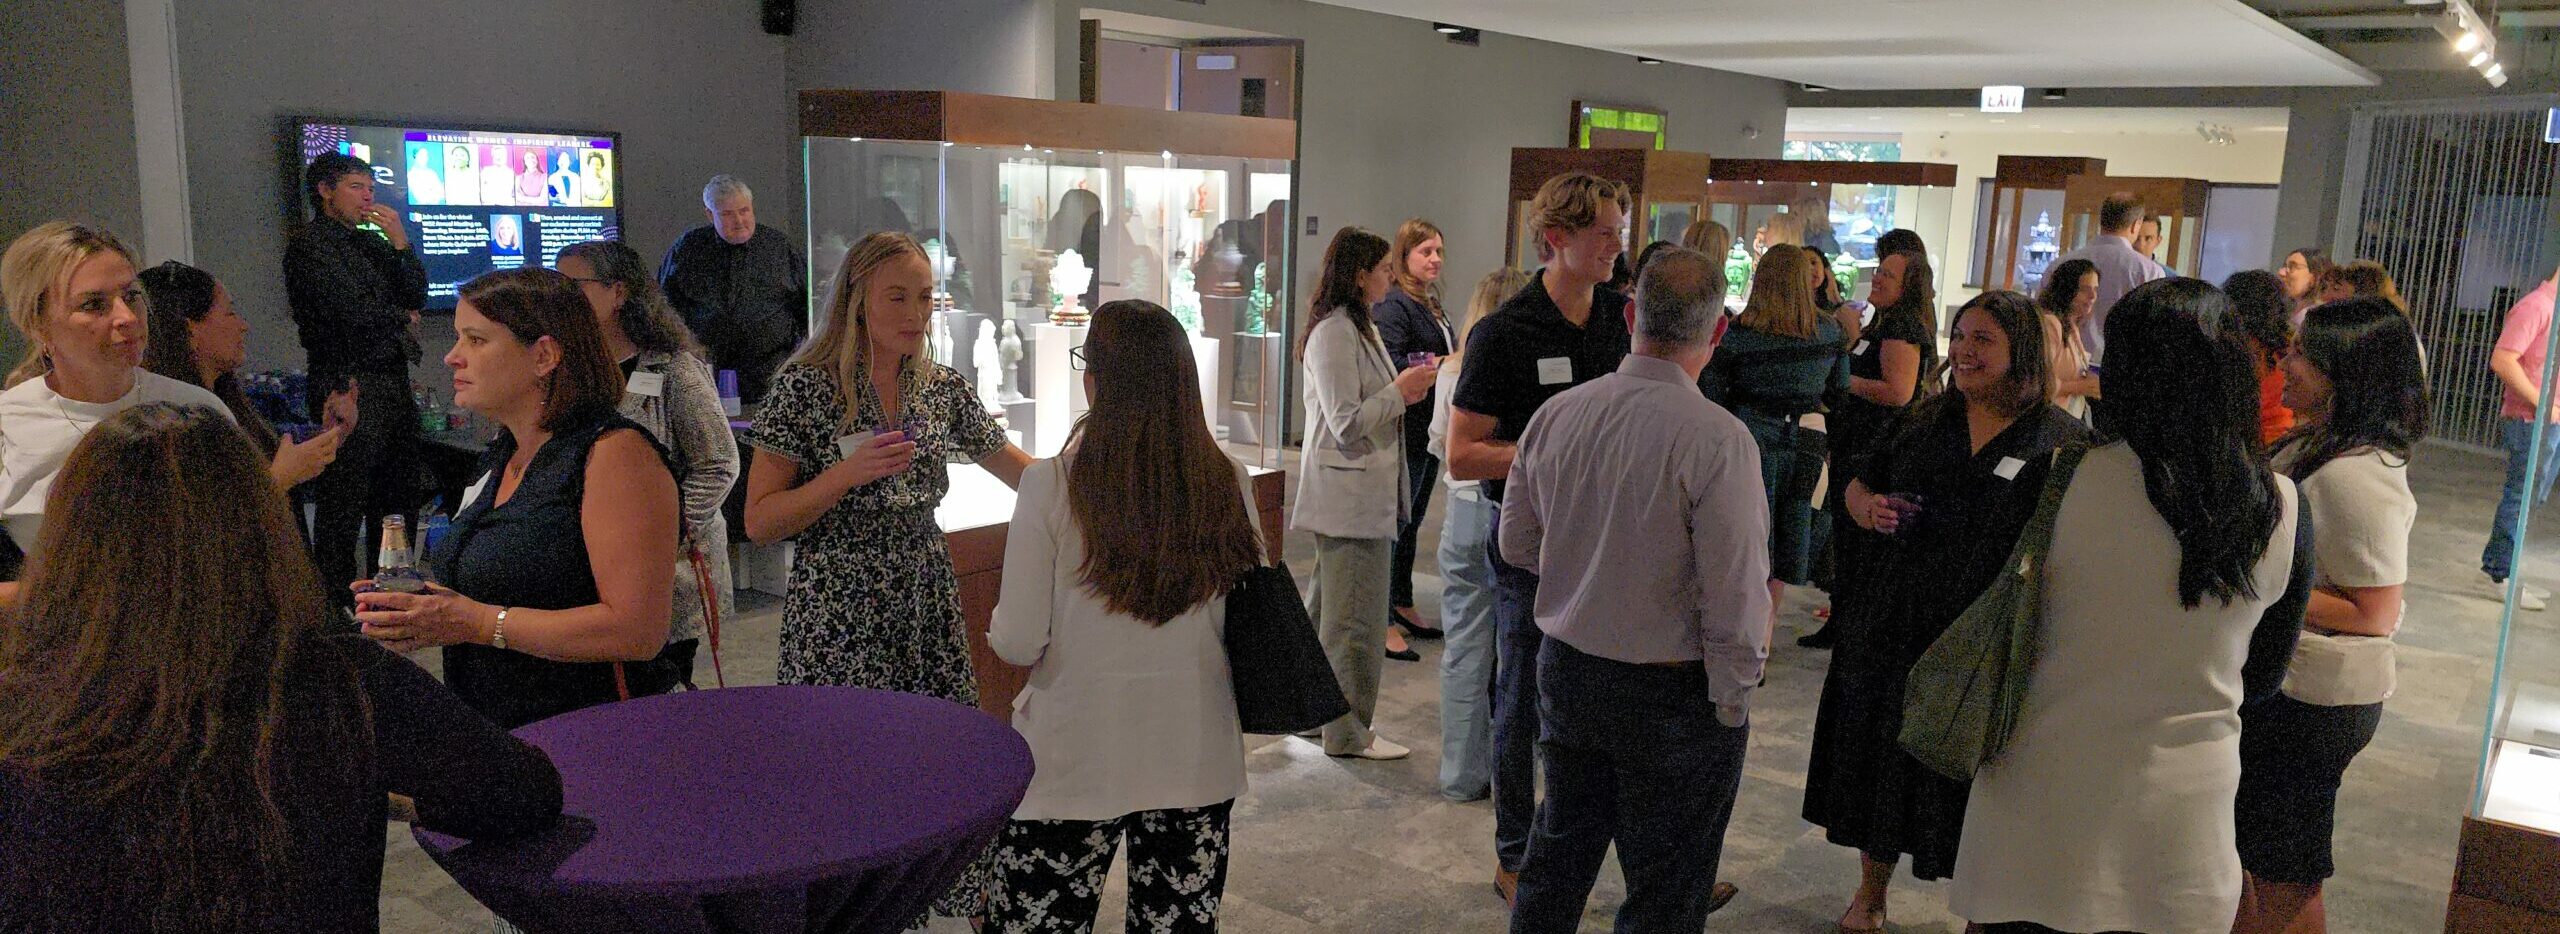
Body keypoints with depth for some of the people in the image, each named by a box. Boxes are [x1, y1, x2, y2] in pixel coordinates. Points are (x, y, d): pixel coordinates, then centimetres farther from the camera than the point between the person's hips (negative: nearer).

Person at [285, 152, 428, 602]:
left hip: (393, 381, 9)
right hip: (351, 386, -9)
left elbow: (417, 296, 11)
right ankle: (337, 600, 0)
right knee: (343, 503, -5)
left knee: (394, 498, 15)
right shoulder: (310, 244, -6)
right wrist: (402, 319, 2)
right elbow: (350, 312, -16)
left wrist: (400, 243, -1)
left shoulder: (372, 242, 18)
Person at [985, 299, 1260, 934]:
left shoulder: (1053, 484, -14)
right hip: (1197, 761, 3)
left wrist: (1000, 627, 11)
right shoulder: (1226, 482, -6)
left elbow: (1018, 643, -11)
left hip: (1077, 762, -3)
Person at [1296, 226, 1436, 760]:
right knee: (1356, 618, -3)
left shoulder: (1359, 327, 16)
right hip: (1351, 497, -11)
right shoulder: (1333, 332, -17)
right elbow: (1347, 423, -20)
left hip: (1366, 492, 11)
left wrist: (1404, 389, 7)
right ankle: (1349, 733, 8)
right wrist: (1401, 392, -11)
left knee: (1327, 611, 18)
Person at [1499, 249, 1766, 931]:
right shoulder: (1717, 438, -22)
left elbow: (1516, 544, 8)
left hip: (1565, 670, 6)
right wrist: (1731, 706, -8)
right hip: (1672, 695, -5)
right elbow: (1736, 597, -20)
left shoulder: (1555, 413, -4)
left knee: (1559, 856, 23)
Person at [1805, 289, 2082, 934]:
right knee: (1879, 761, 14)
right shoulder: (1927, 420, 8)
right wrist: (1869, 507, -6)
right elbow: (1857, 488, 17)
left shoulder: (2062, 441, -7)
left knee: (1970, 778, 5)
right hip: (1889, 630, 4)